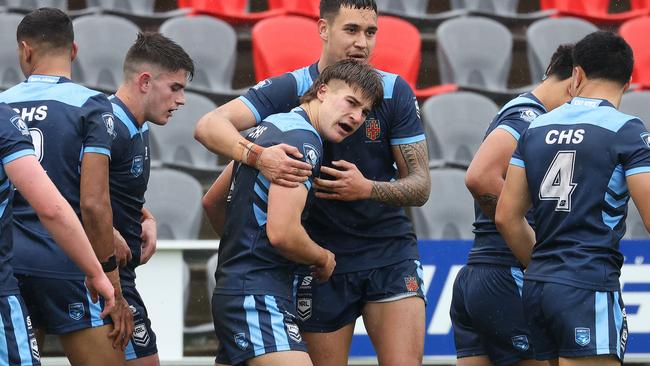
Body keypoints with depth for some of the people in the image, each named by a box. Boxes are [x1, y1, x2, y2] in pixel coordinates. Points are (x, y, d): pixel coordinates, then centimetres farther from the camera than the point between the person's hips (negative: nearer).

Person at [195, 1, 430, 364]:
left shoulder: (395, 92, -3)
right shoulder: (289, 89, -8)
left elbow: (420, 186, -3)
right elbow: (210, 126, -21)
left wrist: (368, 189, -25)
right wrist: (257, 155, -42)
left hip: (391, 255, 1)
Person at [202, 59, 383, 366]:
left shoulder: (271, 125, 17)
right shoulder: (303, 140, -14)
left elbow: (212, 202, 27)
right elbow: (282, 233, -23)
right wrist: (324, 259, -4)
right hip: (259, 296, -11)